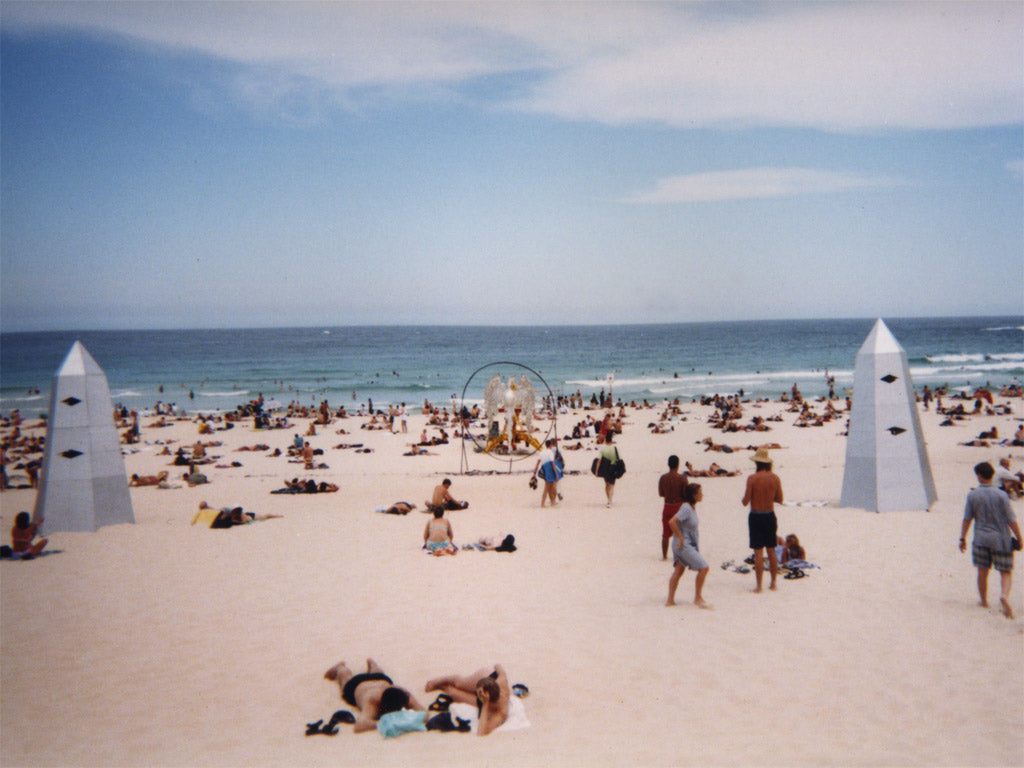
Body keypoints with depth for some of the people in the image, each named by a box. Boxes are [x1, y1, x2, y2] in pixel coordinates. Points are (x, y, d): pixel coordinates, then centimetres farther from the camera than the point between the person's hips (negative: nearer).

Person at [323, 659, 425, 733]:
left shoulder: (405, 695, -46)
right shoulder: (372, 701, -53)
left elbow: (423, 713, -46)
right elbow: (358, 726, -67)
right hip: (357, 685, -3)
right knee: (347, 678, 35)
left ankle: (371, 662, 71)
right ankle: (341, 667, 64)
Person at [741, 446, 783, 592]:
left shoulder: (752, 478, -13)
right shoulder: (775, 478, -1)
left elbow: (745, 502, -11)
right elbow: (779, 499, 7)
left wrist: (744, 498, 12)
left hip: (756, 516, -4)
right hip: (770, 515, 4)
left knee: (758, 552, -1)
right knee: (771, 551, 14)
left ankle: (759, 585, 0)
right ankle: (773, 583, 20)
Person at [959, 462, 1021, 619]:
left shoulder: (972, 496, -5)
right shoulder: (1001, 495, -9)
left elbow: (967, 520, -1)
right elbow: (1012, 520, -7)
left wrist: (963, 539, 9)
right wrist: (1019, 538, 5)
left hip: (981, 539, 2)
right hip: (1001, 540, -2)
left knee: (982, 572, 14)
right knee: (1006, 572, 6)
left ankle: (984, 601, 24)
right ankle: (1004, 595, -19)